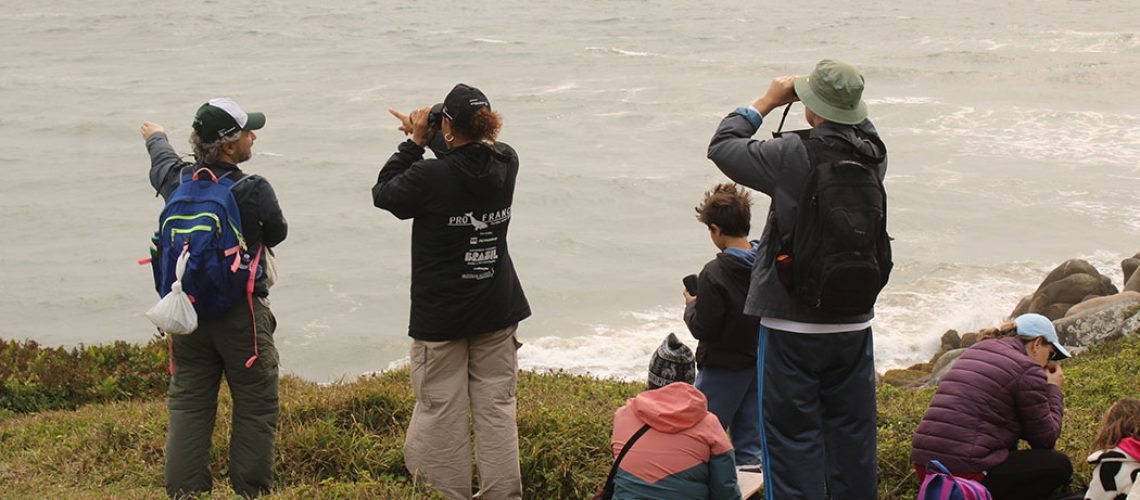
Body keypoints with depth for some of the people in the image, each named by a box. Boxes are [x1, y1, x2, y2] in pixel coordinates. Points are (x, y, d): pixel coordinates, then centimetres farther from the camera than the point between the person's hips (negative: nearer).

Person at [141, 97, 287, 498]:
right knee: (256, 408, 6)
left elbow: (162, 162, 23)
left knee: (188, 406, 12)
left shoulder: (177, 180, -2)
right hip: (242, 314, -5)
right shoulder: (254, 191, -17)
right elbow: (276, 235, 2)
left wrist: (156, 137, 47)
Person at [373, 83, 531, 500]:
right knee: (496, 406, 11)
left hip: (441, 316, -5)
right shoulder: (506, 164, -5)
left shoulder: (430, 177, -21)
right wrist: (429, 141, 10)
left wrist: (414, 143, 1)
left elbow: (383, 192, -2)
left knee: (442, 410, 6)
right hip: (497, 310, 5)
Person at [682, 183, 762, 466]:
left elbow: (702, 328, -18)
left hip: (723, 368, -7)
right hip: (761, 362, 7)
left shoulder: (714, 274, -20)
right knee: (749, 440, 14)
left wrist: (691, 305, 3)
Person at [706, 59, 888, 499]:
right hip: (854, 324, 6)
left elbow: (722, 146, -4)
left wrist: (767, 101, 4)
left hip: (792, 326, -5)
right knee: (852, 433, 15)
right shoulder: (872, 155, -2)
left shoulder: (793, 156, -18)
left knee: (793, 435, 2)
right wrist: (839, 99, 14)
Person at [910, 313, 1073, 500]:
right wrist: (1053, 389, 16)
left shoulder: (976, 350, 20)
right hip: (965, 472, -9)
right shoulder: (1028, 370, -5)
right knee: (1060, 464, 5)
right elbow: (1045, 440, 3)